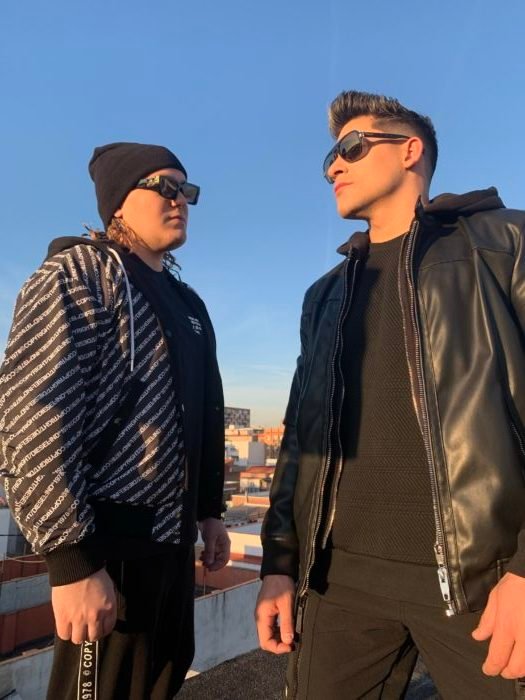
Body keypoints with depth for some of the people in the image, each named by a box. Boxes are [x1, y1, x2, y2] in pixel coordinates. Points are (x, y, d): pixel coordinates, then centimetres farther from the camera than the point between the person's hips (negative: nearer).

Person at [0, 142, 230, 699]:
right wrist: (71, 558, -22)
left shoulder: (188, 303, 16)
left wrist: (210, 510, 15)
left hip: (173, 538, 8)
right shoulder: (79, 272, -8)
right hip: (110, 543, -8)